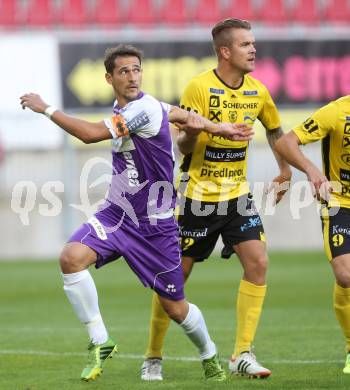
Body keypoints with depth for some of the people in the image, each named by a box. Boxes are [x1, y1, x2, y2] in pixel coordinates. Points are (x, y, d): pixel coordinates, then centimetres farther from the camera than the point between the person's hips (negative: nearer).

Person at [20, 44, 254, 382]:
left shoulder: (145, 108, -20)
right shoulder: (122, 108, 5)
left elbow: (91, 133, -29)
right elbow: (180, 115, 20)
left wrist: (45, 109, -21)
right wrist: (217, 128, 9)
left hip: (155, 224, -6)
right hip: (116, 214, 6)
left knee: (174, 307, 5)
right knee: (71, 257, -24)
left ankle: (209, 358, 35)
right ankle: (99, 342, -11)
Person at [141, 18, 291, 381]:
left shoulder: (257, 91, 2)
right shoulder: (199, 86, -13)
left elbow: (274, 129, 22)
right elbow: (183, 146, -14)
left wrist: (284, 171, 17)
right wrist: (191, 132, -35)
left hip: (237, 194, 4)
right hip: (198, 194, -4)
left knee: (258, 262, -13)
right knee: (177, 272, 2)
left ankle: (242, 354, -7)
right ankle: (153, 357, 16)